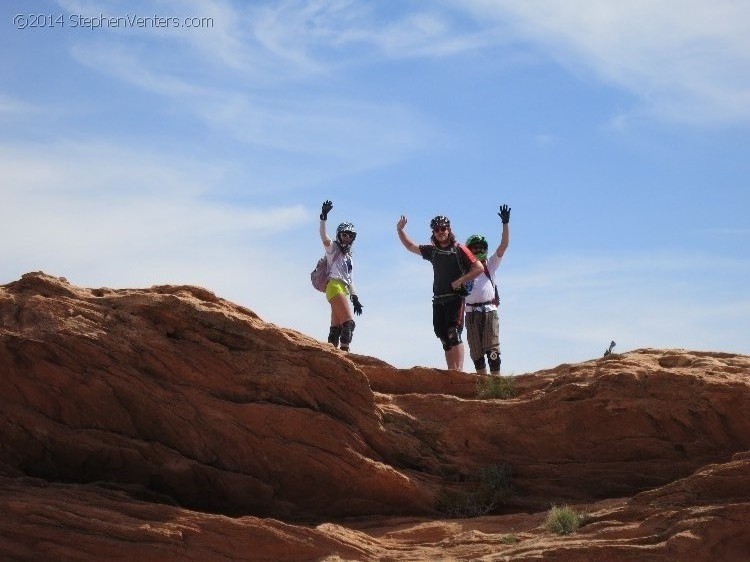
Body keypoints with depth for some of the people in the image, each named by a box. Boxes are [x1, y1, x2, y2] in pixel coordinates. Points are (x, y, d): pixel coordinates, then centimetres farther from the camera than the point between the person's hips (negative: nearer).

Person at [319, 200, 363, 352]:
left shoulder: (348, 257, 27)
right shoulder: (332, 247, 6)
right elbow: (323, 236, -14)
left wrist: (355, 298, 18)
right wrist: (323, 217, -27)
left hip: (343, 290, 8)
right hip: (334, 286, -8)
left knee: (336, 328, 2)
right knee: (348, 323, -21)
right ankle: (344, 351, -28)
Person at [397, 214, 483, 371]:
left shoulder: (459, 250, -1)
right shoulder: (432, 251, 15)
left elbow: (479, 268, -6)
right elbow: (411, 246, 26)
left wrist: (460, 281, -13)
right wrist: (400, 230, 14)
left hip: (455, 298, -6)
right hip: (438, 301, 6)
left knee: (454, 334, -18)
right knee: (445, 339, 4)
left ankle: (460, 371, -24)